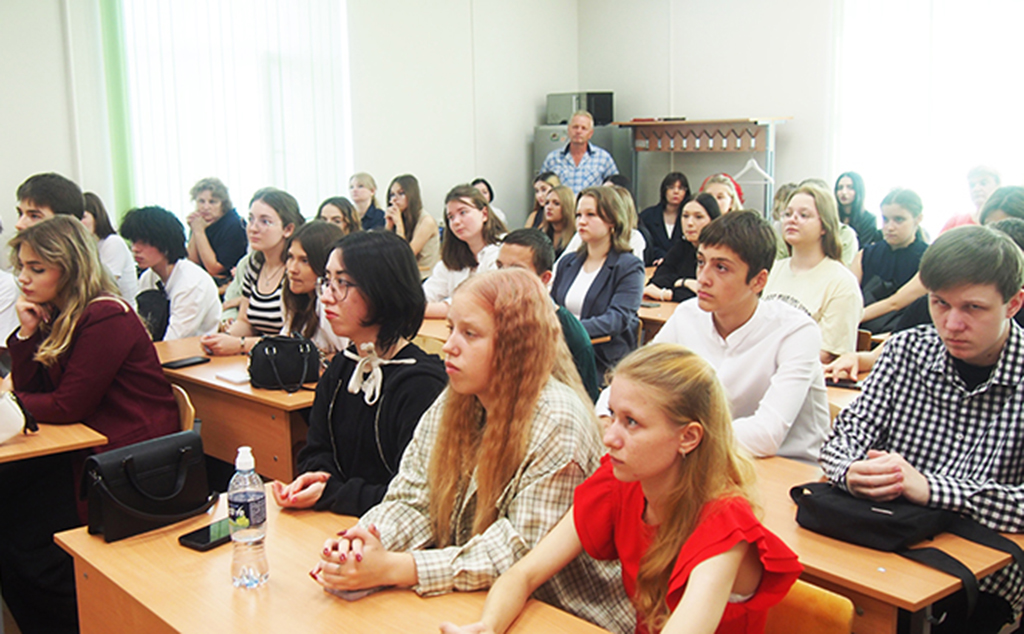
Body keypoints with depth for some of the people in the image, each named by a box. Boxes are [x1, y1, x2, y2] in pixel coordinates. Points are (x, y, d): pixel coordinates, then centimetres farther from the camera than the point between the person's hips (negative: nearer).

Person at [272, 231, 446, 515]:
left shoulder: (421, 383, -17)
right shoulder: (340, 368, 9)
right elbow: (316, 451, 15)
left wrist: (330, 494, -19)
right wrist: (315, 477, -8)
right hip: (334, 525, 7)